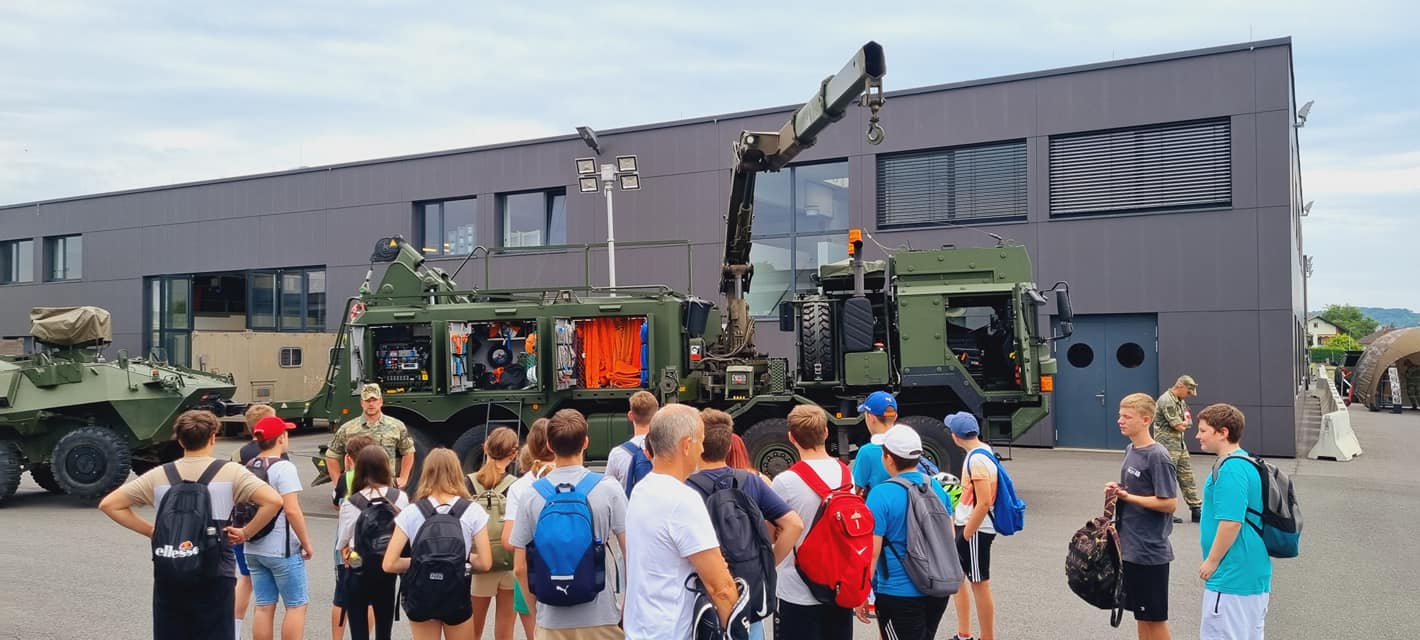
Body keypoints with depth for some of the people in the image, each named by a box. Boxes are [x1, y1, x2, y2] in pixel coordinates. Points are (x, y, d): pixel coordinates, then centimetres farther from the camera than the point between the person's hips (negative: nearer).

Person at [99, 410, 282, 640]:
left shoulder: (159, 476, 3)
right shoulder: (230, 472, -5)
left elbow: (108, 504, 6)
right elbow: (273, 501, -17)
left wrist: (150, 531, 7)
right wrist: (245, 533, -6)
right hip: (215, 577, -3)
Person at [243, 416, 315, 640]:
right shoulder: (284, 467, -15)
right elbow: (292, 510, -21)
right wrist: (306, 543, -12)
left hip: (253, 549, 7)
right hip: (282, 550, -7)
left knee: (263, 607, 12)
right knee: (296, 605, 4)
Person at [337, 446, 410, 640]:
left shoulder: (351, 504, -15)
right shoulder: (400, 497, -9)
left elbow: (342, 542, -6)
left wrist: (345, 559, 11)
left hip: (358, 569, -2)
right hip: (388, 567, 2)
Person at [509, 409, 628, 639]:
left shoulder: (530, 496, -3)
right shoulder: (609, 488, -8)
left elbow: (520, 567, 0)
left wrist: (537, 609, 14)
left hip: (551, 621, 1)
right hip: (600, 618, -1)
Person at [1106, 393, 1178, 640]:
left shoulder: (1157, 457, -17)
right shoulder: (1130, 450, 7)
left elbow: (1170, 503, -19)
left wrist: (1128, 497, -16)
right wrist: (1117, 490, -1)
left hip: (1150, 551, -8)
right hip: (1130, 547, 8)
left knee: (1155, 618, 4)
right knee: (1140, 614, 17)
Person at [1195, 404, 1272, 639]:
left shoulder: (1230, 470, -20)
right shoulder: (1247, 463, 13)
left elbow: (1231, 522, -25)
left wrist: (1211, 562, -15)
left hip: (1232, 575, -10)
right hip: (1252, 572, 10)